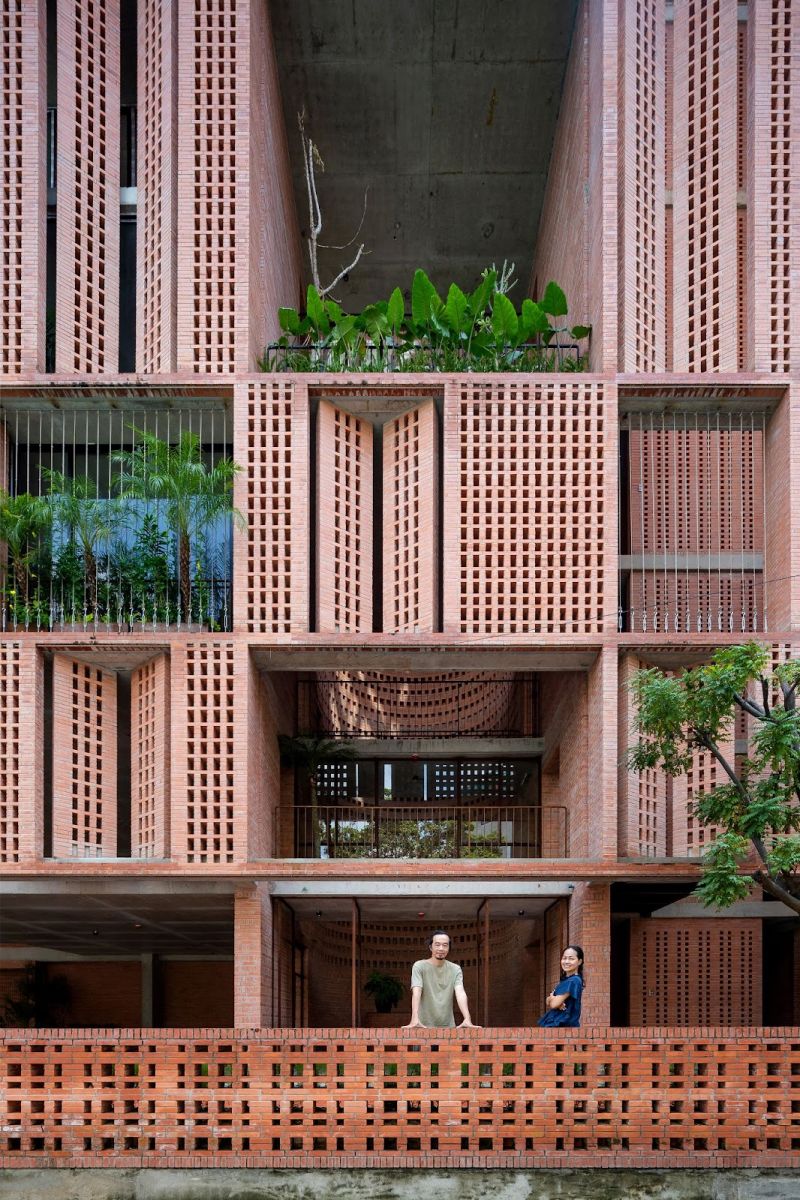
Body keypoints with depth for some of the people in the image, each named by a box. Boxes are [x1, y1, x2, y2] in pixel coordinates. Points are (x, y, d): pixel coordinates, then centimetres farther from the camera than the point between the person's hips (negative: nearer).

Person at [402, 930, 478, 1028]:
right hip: (424, 1026, -2)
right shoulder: (419, 966, -2)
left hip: (448, 1026, 2)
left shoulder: (455, 969, 6)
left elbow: (460, 993, -9)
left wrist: (467, 1019, -26)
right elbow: (416, 993, -15)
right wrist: (415, 1020, -31)